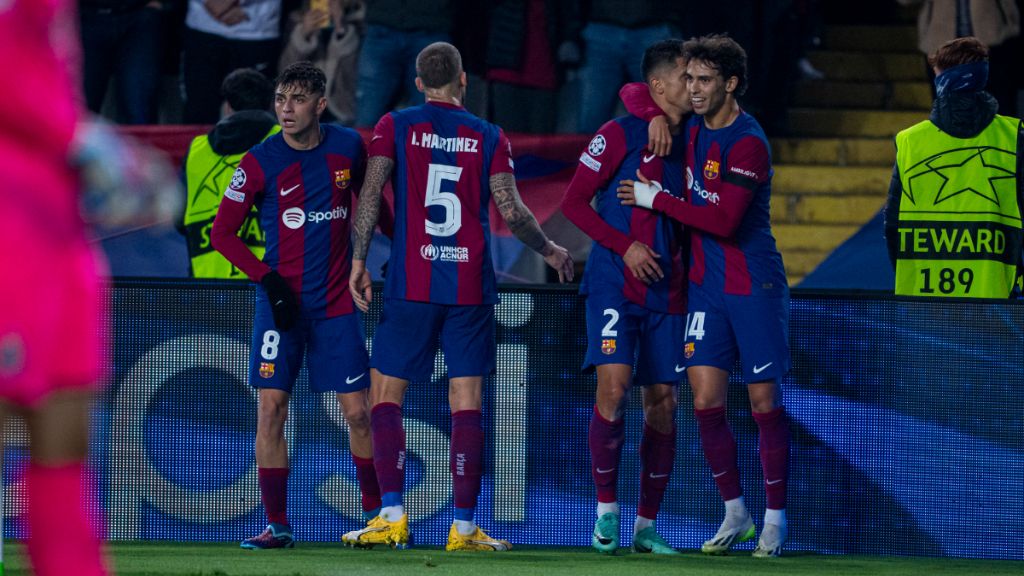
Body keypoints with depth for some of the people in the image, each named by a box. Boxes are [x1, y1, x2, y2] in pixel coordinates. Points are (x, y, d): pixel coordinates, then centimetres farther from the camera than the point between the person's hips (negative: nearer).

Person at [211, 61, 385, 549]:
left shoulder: (349, 148, 1)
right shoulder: (260, 162, -6)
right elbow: (222, 232, -1)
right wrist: (268, 280, -11)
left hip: (336, 303, 1)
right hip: (282, 302, -1)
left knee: (358, 412, 0)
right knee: (272, 408, -7)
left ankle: (375, 513, 16)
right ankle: (277, 525, 0)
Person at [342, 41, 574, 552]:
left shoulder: (395, 127, 4)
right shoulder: (489, 137, 5)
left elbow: (371, 194, -6)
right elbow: (511, 211, 1)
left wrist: (358, 260, -2)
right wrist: (550, 251, 17)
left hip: (411, 283, -1)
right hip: (471, 286, 1)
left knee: (385, 396, 6)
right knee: (467, 403, 2)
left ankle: (392, 516, -7)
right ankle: (464, 527, -1)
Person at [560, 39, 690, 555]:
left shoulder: (688, 141, 10)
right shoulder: (619, 134, -5)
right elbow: (574, 202, -4)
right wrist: (625, 245, -13)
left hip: (667, 292, 5)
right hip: (615, 284, -5)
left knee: (662, 401, 3)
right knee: (613, 386, -16)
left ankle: (646, 526, 11)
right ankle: (606, 510, -3)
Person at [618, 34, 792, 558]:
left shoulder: (747, 143, -16)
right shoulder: (691, 128, 7)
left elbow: (723, 220, -22)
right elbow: (633, 94, 21)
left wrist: (656, 200, -14)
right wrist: (656, 116, -2)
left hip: (754, 287, -6)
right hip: (706, 286, 6)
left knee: (764, 405, -1)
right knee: (705, 401, 0)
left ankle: (774, 519, 9)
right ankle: (734, 515, 12)